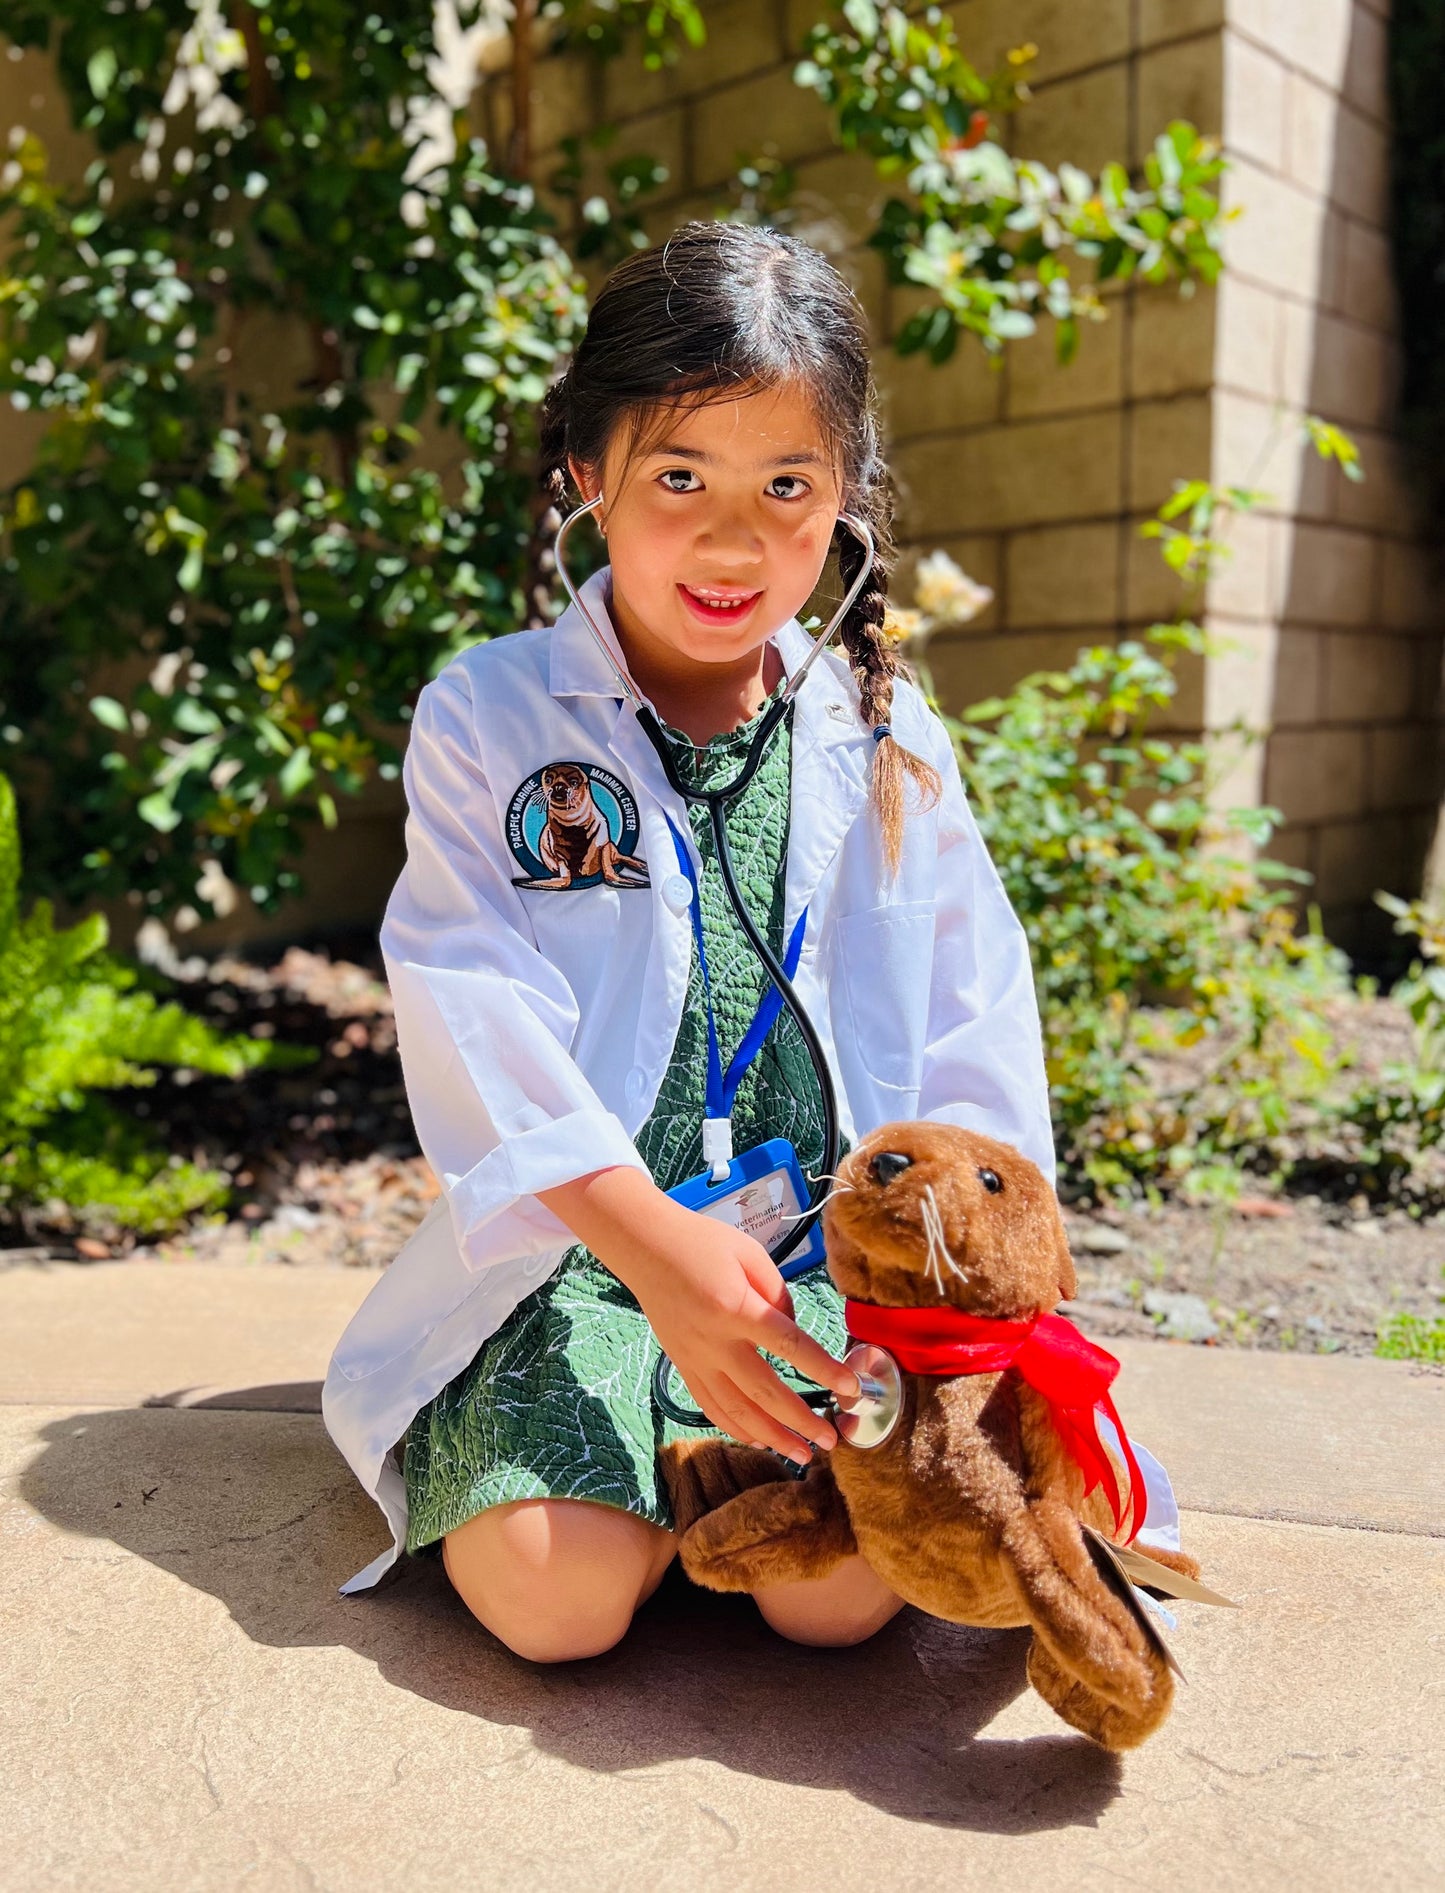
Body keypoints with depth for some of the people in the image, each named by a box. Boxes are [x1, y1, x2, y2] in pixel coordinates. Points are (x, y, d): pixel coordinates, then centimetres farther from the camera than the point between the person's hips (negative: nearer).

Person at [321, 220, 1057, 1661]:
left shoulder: (889, 744, 9)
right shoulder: (484, 719, 1)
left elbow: (974, 1026, 7)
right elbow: (480, 1016, -11)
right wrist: (651, 1239, -24)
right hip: (577, 1238, -1)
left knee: (844, 1586, -19)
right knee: (558, 1588, -21)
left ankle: (729, 1456, 13)